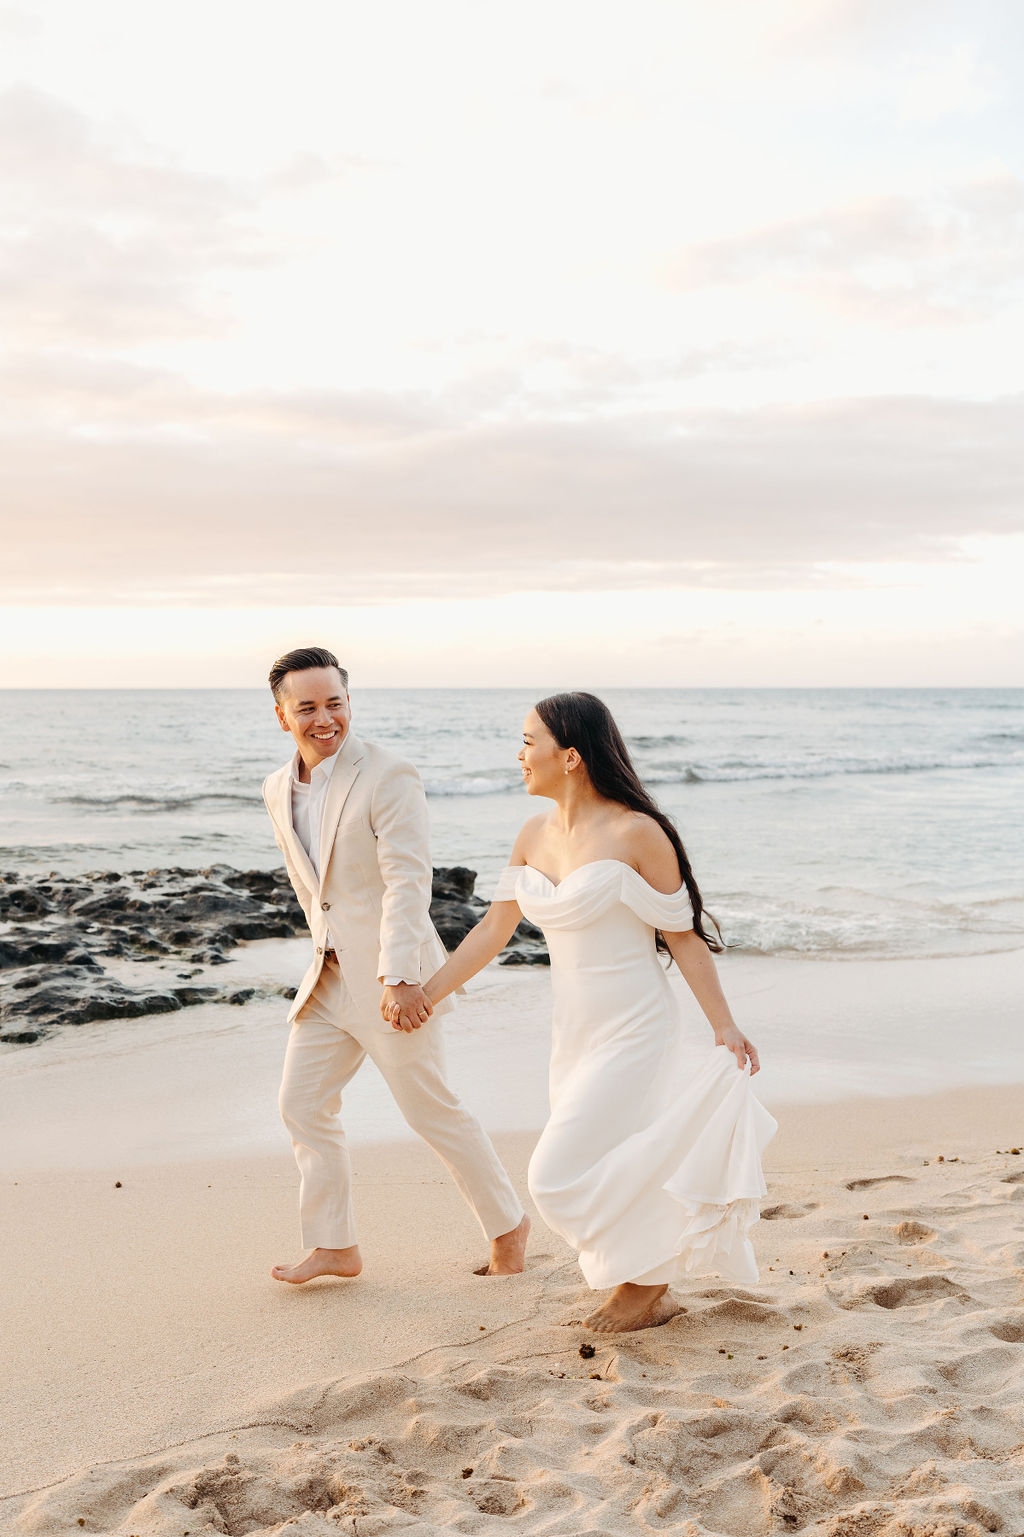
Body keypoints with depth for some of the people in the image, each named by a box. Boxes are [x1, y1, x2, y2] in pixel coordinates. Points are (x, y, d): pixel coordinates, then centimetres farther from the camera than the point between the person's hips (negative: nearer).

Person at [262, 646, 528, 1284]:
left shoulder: (389, 777, -16)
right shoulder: (279, 790, 8)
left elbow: (409, 882, -23)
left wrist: (398, 976, -30)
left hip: (391, 976, -7)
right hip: (330, 978, 7)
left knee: (430, 1106, 3)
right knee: (303, 1104, 8)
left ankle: (508, 1223, 22)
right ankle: (335, 1246, 21)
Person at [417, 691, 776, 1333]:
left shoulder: (636, 834, -15)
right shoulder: (535, 835, 4)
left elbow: (684, 937, -10)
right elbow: (494, 929, 12)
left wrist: (724, 1026, -13)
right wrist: (425, 996, 12)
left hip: (634, 1031, -7)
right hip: (576, 1033, 7)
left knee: (566, 1174, -7)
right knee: (599, 1176, 12)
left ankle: (647, 1286, 15)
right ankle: (646, 1286, 32)